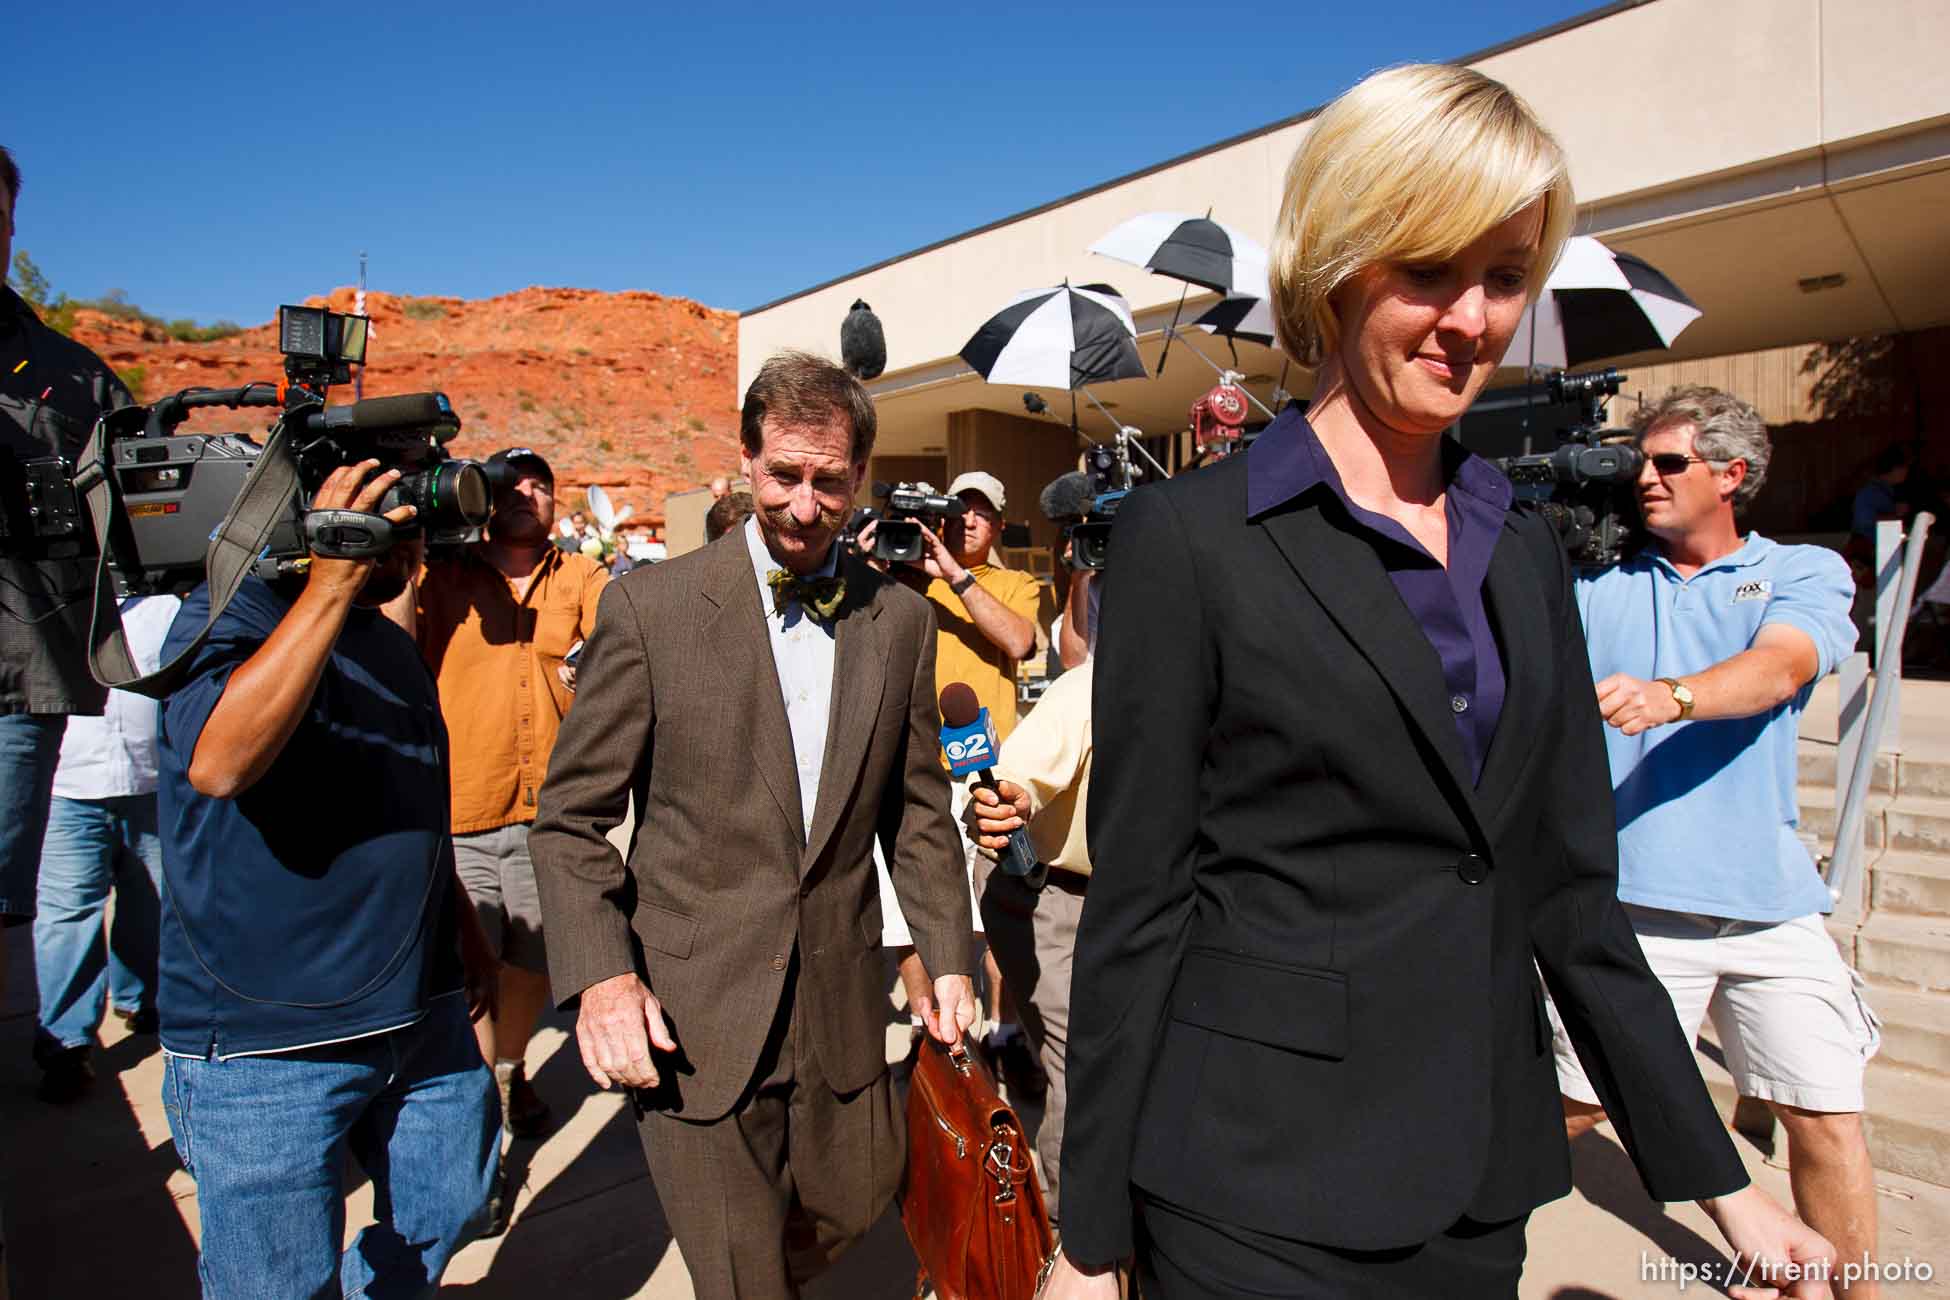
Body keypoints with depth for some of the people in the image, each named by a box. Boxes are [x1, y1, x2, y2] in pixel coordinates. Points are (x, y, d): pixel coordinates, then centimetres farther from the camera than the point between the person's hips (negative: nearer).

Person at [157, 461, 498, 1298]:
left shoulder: (389, 640, 12)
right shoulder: (232, 615, -12)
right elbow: (218, 762, -35)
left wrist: (463, 929, 24)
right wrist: (330, 583, -34)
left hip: (421, 1011, 7)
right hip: (263, 1047, -7)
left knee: (451, 1212, 20)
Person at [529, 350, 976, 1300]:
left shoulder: (902, 619, 1)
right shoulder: (651, 604, -9)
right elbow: (572, 818, -5)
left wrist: (947, 955, 7)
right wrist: (599, 975, -15)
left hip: (839, 1010, 4)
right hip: (691, 1017, -3)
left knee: (854, 1204, 21)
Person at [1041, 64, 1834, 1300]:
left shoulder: (1525, 550, 5)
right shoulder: (1189, 537, -12)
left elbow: (1569, 890, 8)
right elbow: (1137, 904, -12)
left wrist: (1721, 1183, 9)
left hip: (1483, 1184, 6)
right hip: (1259, 1195, -5)